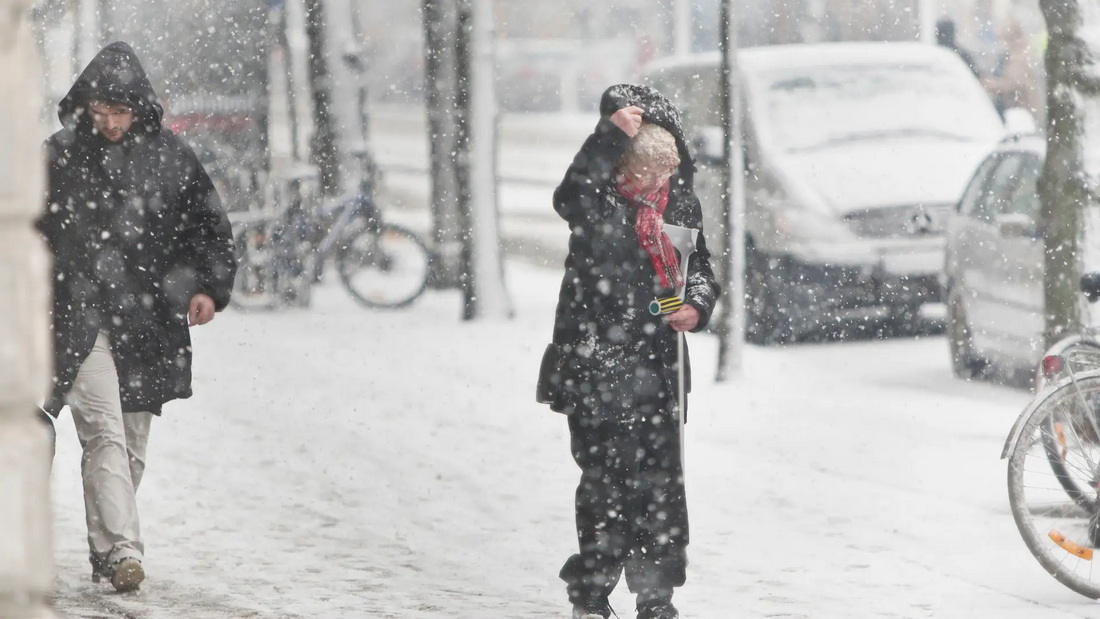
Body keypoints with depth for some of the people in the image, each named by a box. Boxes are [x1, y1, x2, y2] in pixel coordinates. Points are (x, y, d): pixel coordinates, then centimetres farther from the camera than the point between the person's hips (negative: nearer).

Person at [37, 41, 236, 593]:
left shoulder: (170, 158, 6)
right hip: (81, 320, -3)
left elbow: (211, 227, 14)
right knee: (105, 433, -16)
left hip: (148, 322, 3)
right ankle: (121, 549, -22)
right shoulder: (58, 157, 2)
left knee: (131, 444, 8)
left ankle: (105, 550, 19)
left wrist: (210, 287, 0)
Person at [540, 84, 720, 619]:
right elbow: (569, 199, -30)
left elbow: (700, 267, 18)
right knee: (607, 478, -7)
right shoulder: (600, 196, -6)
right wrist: (611, 135, -36)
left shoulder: (681, 202, 7)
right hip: (596, 360, -4)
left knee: (661, 479, 4)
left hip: (657, 363, 4)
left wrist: (697, 305, -3)